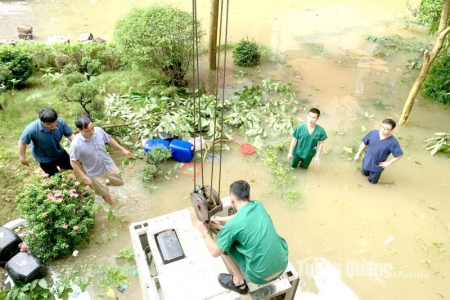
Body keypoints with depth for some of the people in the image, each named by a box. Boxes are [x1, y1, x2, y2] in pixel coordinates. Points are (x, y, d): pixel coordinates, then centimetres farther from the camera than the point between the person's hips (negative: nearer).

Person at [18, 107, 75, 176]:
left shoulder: (60, 122, -28)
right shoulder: (32, 129, -35)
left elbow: (70, 135, -17)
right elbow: (22, 142, -20)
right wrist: (22, 158, -9)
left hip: (59, 153, 4)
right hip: (44, 158, -4)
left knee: (71, 165, 22)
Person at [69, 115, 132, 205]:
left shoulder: (99, 130, -20)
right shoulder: (76, 144, -31)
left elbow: (109, 140, 0)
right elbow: (73, 162, -19)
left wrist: (122, 149, 5)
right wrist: (84, 177, -17)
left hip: (109, 165, 4)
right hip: (95, 173, -3)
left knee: (119, 182, 22)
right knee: (104, 192, 18)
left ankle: (104, 183, 51)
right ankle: (112, 206, 48)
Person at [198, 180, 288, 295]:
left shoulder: (232, 225, -19)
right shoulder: (258, 205, -2)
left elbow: (215, 252, -6)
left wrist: (205, 233, 10)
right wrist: (222, 219, 28)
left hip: (262, 276, -6)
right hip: (283, 264, 6)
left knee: (221, 238, 5)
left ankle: (239, 282, 20)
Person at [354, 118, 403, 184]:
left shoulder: (393, 142, -27)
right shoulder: (373, 133, -18)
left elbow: (399, 155, -17)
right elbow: (364, 143, -4)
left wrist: (388, 163, -15)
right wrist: (358, 154, 0)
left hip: (377, 166, -3)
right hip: (367, 162, 3)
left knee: (372, 181, 21)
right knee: (364, 174, 27)